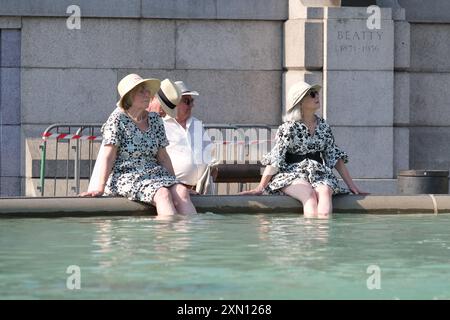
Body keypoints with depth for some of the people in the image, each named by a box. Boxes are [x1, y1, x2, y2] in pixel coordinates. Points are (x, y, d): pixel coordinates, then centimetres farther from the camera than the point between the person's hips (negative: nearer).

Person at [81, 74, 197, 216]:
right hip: (126, 176, -5)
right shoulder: (118, 119, -3)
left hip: (154, 173, 6)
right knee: (163, 194, -32)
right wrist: (100, 188, -17)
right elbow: (108, 156, -9)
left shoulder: (155, 120, 13)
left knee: (182, 192, -24)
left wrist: (174, 182, 11)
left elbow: (163, 157, 18)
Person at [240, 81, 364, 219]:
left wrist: (351, 185, 13)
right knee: (309, 195, -35)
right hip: (292, 175, -3)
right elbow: (275, 159, -5)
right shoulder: (289, 127, -1)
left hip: (319, 174, 3)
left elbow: (335, 156, 18)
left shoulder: (323, 126, 14)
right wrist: (260, 188, -13)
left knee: (324, 192, -31)